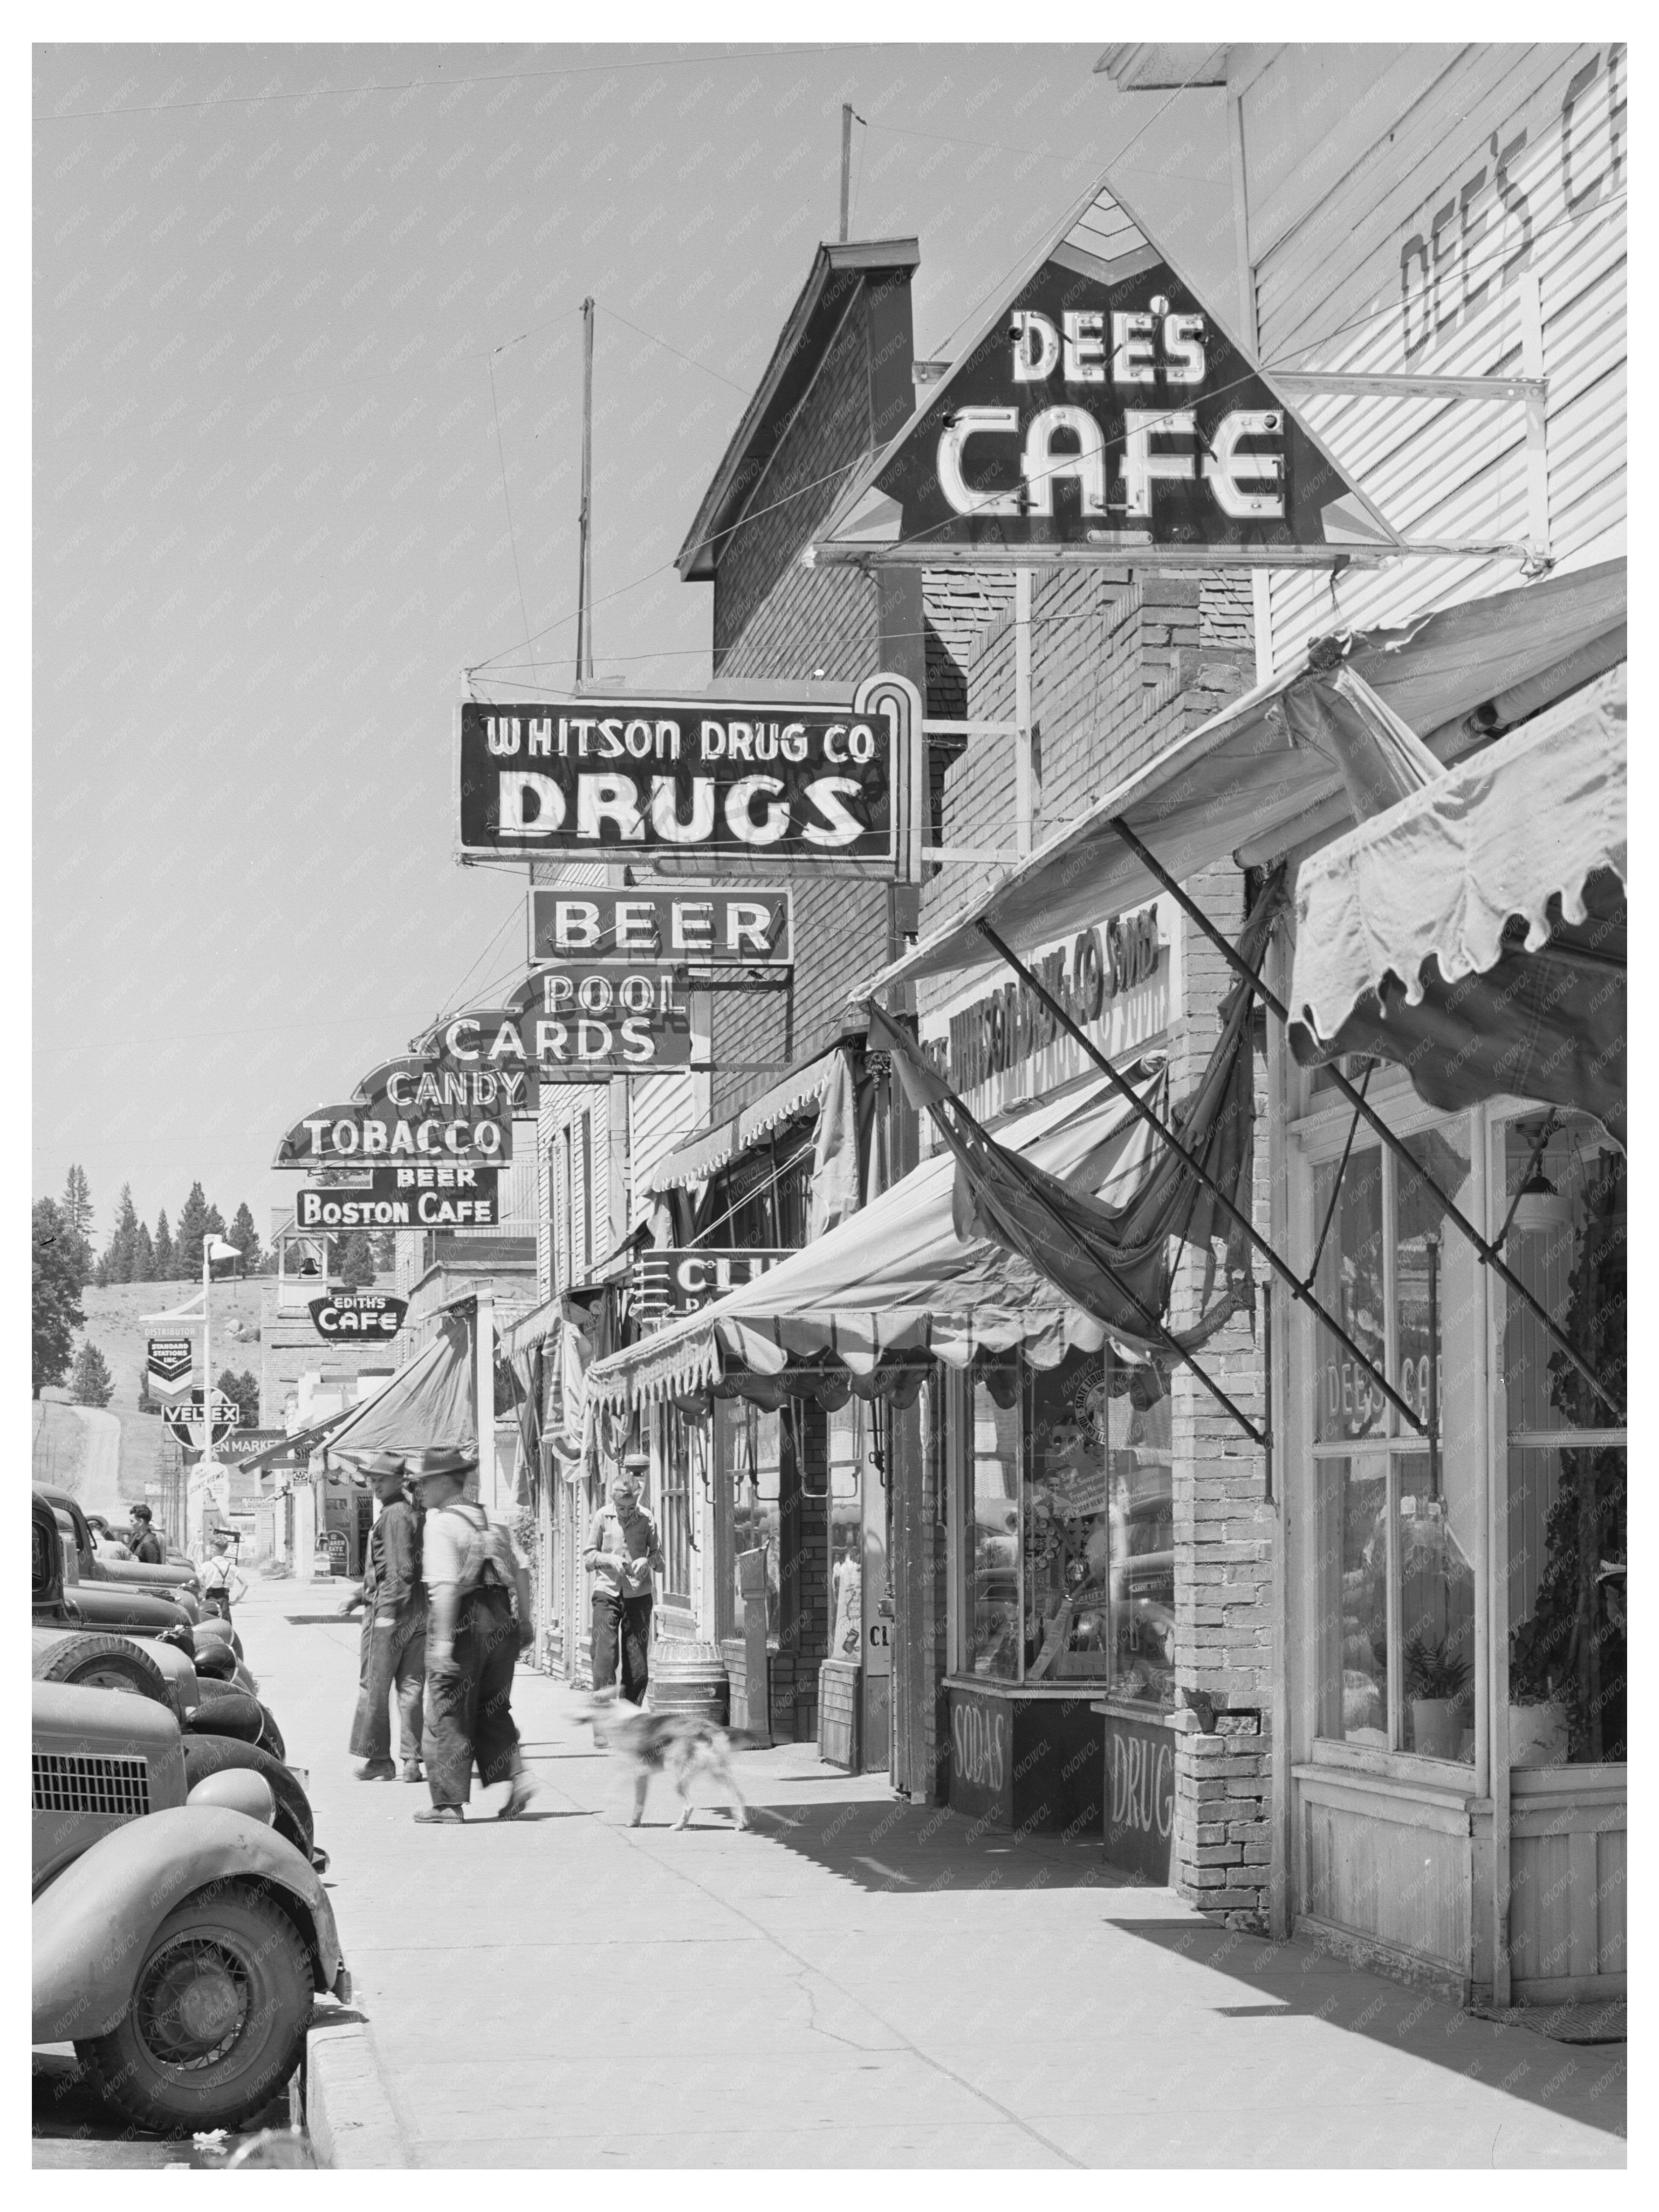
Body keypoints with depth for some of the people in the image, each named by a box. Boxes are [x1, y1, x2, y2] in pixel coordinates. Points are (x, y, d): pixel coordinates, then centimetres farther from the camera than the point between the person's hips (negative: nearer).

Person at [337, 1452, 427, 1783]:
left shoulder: (394, 1515, -12)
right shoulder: (411, 1513, 17)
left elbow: (400, 1569, -20)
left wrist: (387, 1610, -20)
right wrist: (359, 1595, 29)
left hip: (389, 1611, -9)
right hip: (418, 1614, 9)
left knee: (374, 1687, 1)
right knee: (411, 1688, 7)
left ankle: (377, 1761, 5)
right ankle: (412, 1762, 7)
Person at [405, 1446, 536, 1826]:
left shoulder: (439, 1523, -11)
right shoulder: (487, 1518, 12)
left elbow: (445, 1585, -21)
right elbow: (521, 1570, 12)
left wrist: (443, 1641, -24)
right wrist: (524, 1621, 18)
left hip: (462, 1623, -7)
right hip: (501, 1620, 7)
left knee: (447, 1716, 4)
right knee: (493, 1710, 18)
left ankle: (448, 1803, 7)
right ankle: (515, 1777, 1)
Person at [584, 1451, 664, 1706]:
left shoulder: (646, 1519, 3)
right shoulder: (602, 1517, 2)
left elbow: (660, 1559, 7)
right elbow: (588, 1558, 6)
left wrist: (648, 1561, -15)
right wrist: (609, 1560, -13)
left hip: (638, 1596, 1)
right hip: (607, 1593, -1)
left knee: (638, 1663, 2)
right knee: (604, 1654, -10)